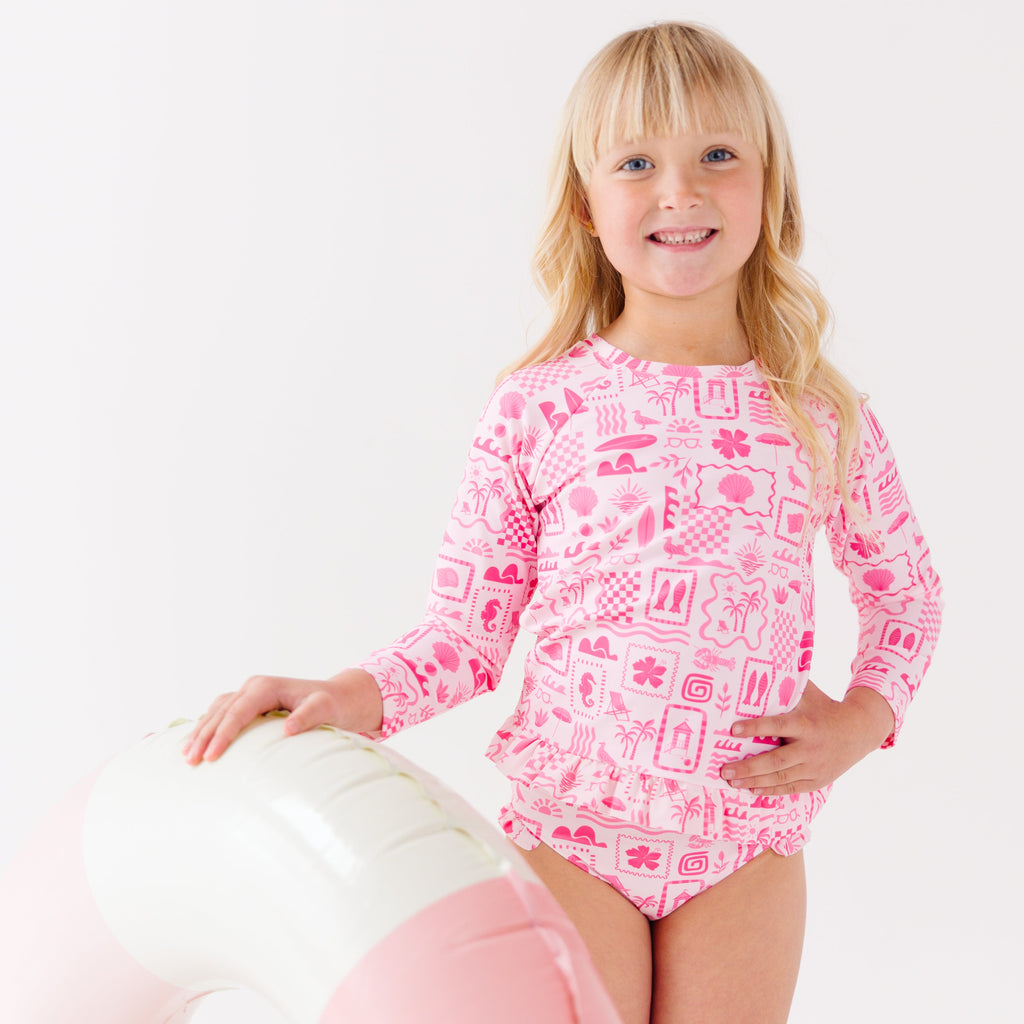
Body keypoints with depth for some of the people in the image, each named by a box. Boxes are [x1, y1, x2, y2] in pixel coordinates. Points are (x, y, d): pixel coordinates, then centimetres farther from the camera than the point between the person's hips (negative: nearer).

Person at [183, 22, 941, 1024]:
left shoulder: (820, 415, 0)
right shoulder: (538, 408, -6)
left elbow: (904, 583, 16)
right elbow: (467, 626, -2)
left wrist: (863, 717, 1)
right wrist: (355, 696, -18)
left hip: (747, 835, 2)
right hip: (572, 825, -1)